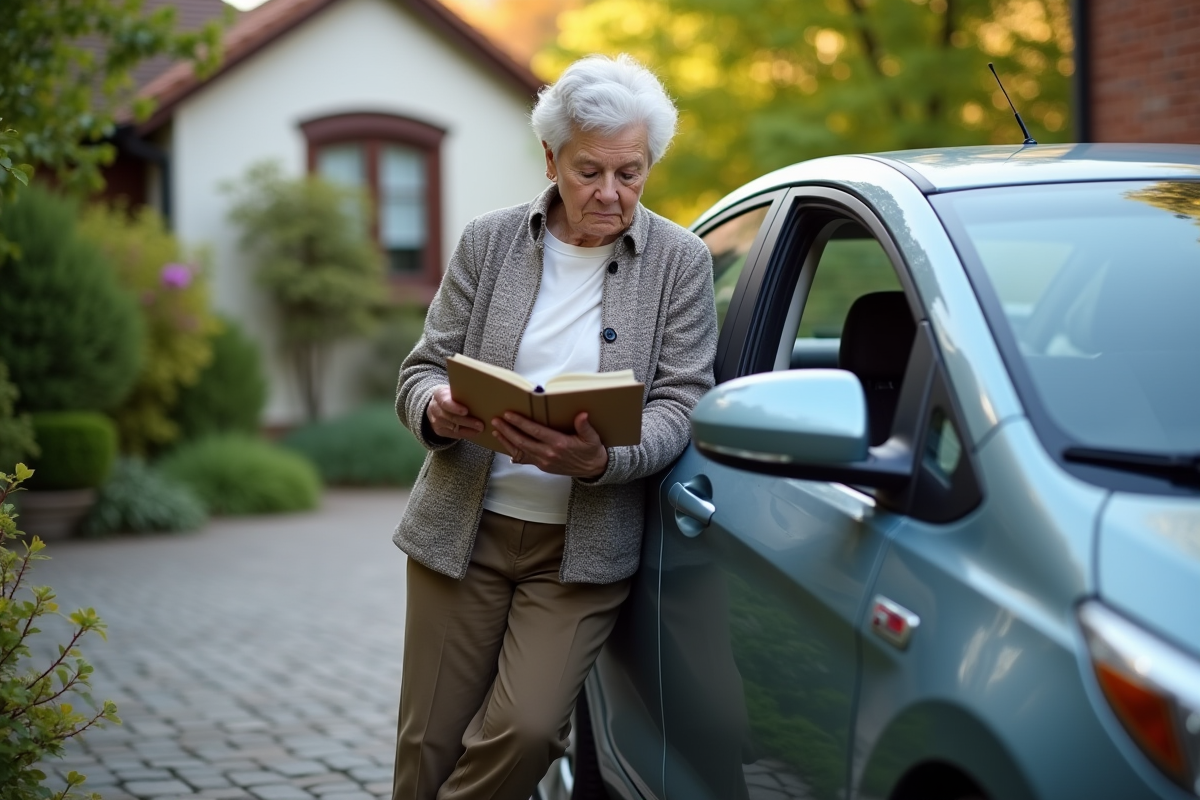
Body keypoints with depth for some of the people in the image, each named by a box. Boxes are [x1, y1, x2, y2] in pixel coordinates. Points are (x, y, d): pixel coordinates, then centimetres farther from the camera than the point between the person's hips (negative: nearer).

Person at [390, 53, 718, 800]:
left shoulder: (681, 262, 0)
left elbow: (678, 404, -6)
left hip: (583, 547, -1)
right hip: (463, 531, 2)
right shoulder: (488, 241, 3)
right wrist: (437, 410, -20)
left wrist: (600, 461, -26)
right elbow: (421, 368, 6)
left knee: (524, 731, -15)